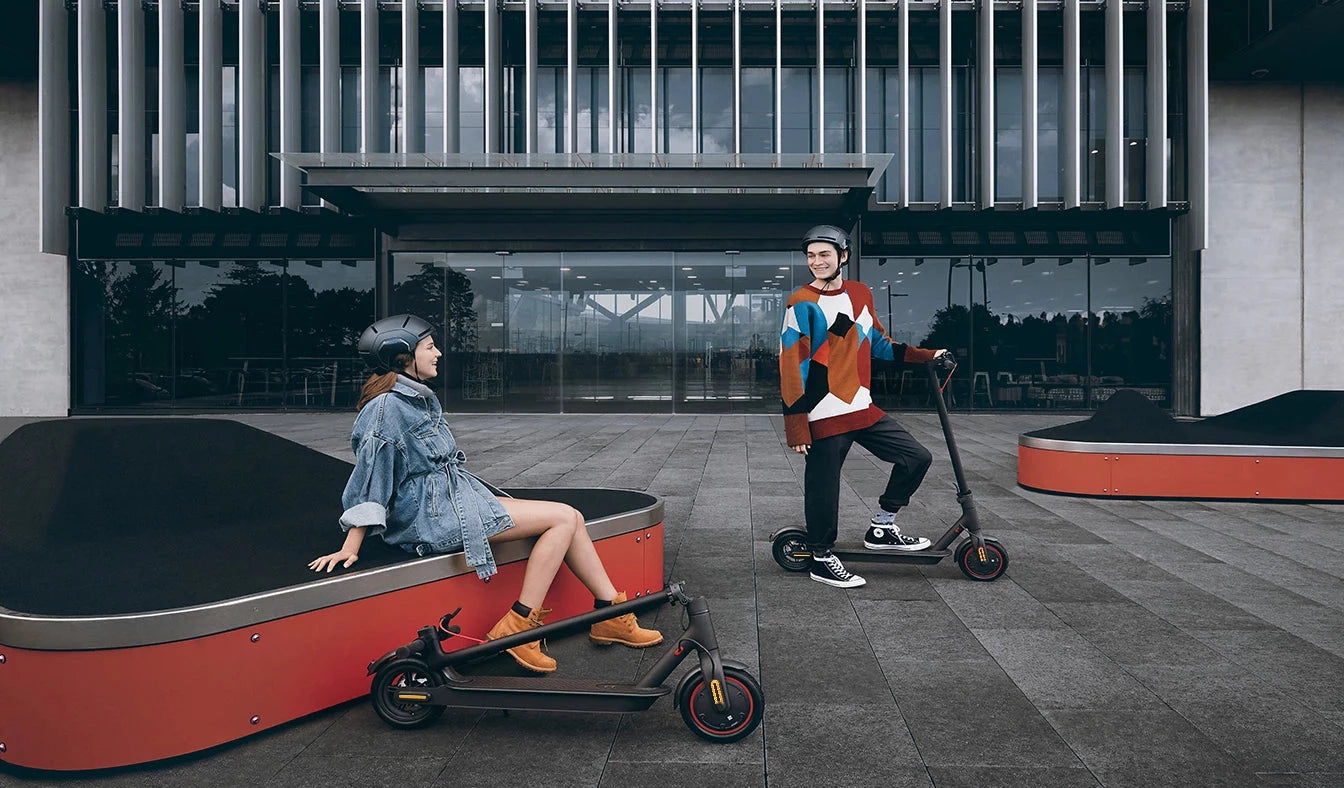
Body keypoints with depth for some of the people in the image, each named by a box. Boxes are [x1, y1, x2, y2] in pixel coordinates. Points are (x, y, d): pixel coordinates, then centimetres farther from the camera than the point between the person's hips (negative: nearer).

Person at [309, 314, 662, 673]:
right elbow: (370, 475, -16)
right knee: (564, 518, -15)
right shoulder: (386, 407, -14)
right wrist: (350, 547, -17)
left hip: (457, 497, 9)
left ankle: (611, 616, 5)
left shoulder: (422, 398, 15)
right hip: (433, 515, -9)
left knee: (571, 518, -1)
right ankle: (517, 628, -14)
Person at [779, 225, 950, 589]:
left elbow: (877, 343, 23)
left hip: (863, 410, 7)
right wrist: (796, 425, -17)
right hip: (824, 417, -7)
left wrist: (924, 355, 17)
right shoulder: (801, 304, -10)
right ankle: (822, 559, 20)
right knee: (823, 488, 1)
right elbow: (791, 368, -13)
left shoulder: (861, 294, 9)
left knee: (916, 457, 9)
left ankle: (881, 528, 22)